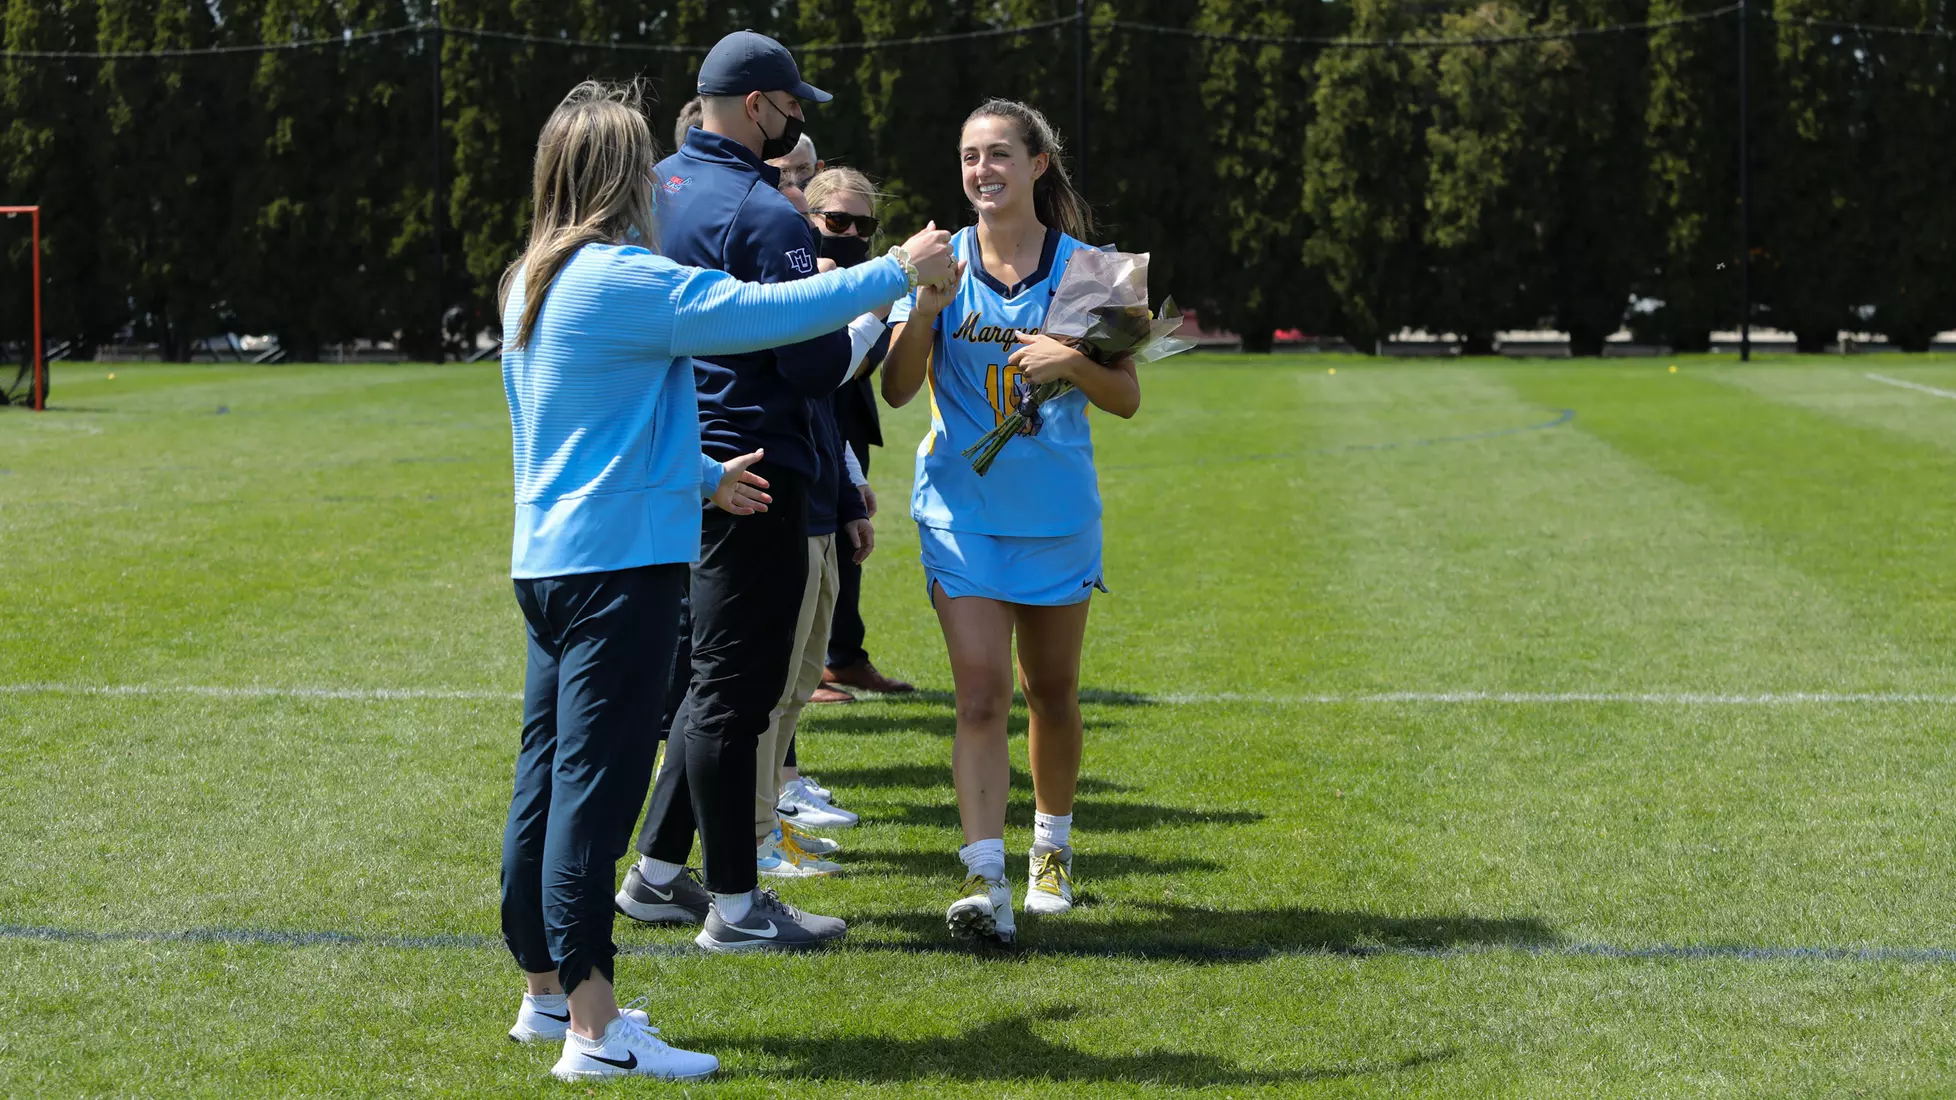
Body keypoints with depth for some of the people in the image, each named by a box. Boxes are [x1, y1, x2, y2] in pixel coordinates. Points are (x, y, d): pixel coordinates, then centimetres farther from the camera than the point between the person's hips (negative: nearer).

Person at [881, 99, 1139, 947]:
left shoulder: (1082, 267, -1)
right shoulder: (943, 261, 1)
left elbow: (1126, 398, 0)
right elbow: (897, 388, -5)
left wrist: (1074, 360, -19)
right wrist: (926, 309, -21)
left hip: (1057, 510, 1)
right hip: (962, 509, -1)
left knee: (1051, 691, 13)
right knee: (980, 692, -12)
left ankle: (1051, 847, 35)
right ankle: (984, 883, -17)